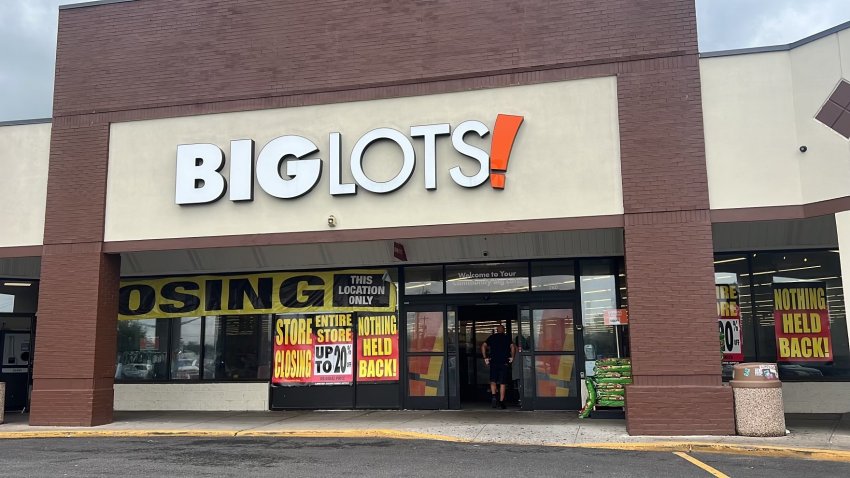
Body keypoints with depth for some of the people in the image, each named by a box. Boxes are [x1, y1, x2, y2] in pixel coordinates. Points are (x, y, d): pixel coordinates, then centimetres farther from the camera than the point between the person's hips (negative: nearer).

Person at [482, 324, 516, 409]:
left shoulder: (491, 337, 9)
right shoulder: (507, 337, 6)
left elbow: (483, 346, -1)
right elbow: (513, 347, -9)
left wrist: (485, 358, 2)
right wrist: (512, 358, -1)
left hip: (493, 362, 1)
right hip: (504, 362, 0)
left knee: (493, 381, 11)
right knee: (503, 383, 4)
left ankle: (493, 396, -12)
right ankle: (501, 401, 2)